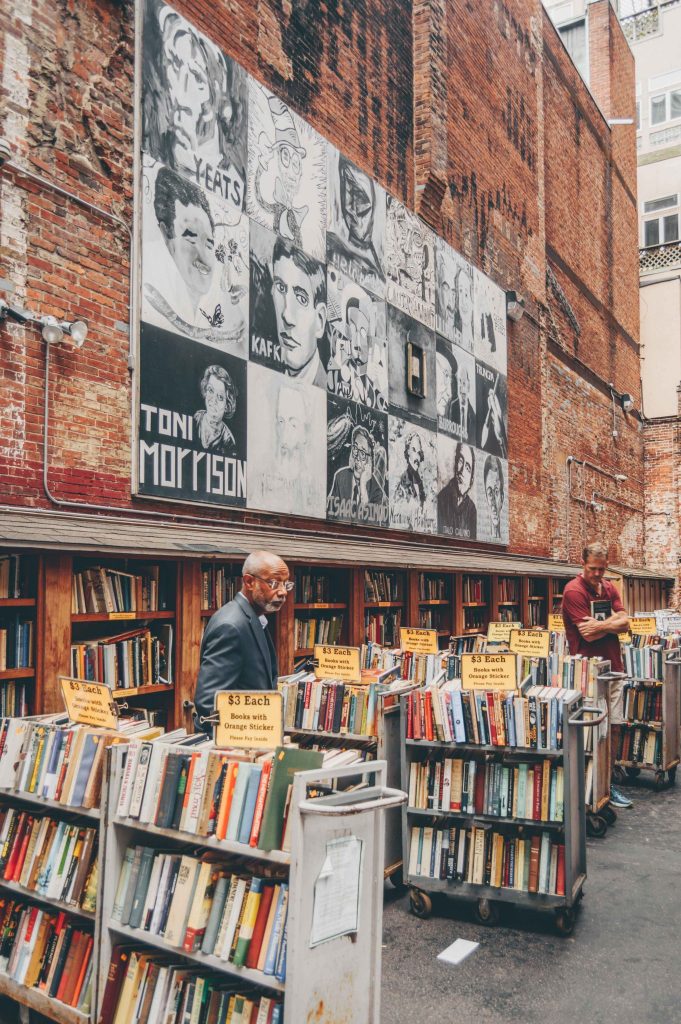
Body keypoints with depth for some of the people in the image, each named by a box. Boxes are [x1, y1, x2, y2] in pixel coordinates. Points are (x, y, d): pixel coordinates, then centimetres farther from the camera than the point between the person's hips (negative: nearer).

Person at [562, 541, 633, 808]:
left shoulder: (609, 588, 11)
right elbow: (588, 635, -16)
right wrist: (612, 621, -5)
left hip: (613, 666, 7)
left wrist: (602, 625, -14)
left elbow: (624, 623, 3)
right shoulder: (574, 591, -12)